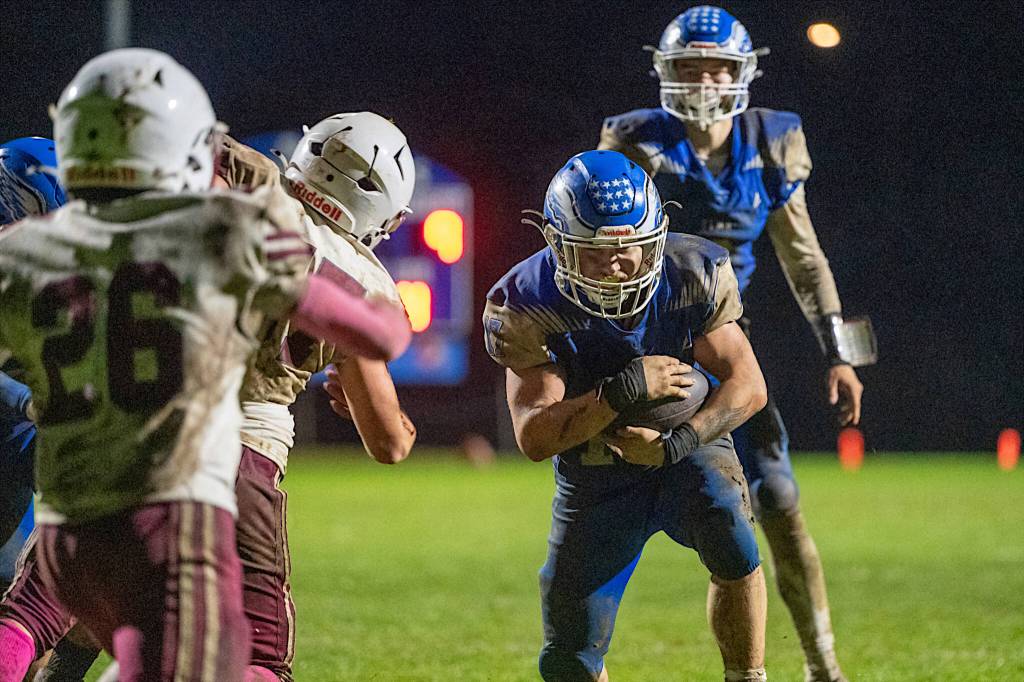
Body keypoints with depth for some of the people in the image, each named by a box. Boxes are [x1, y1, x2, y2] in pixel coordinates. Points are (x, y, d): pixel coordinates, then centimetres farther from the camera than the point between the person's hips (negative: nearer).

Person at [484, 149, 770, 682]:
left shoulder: (692, 275, -17)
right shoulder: (527, 308, -21)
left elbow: (747, 385, -16)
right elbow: (535, 438, -26)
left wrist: (675, 443, -31)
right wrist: (624, 391, -39)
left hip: (684, 449, 0)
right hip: (594, 478, 0)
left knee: (734, 547, -33)